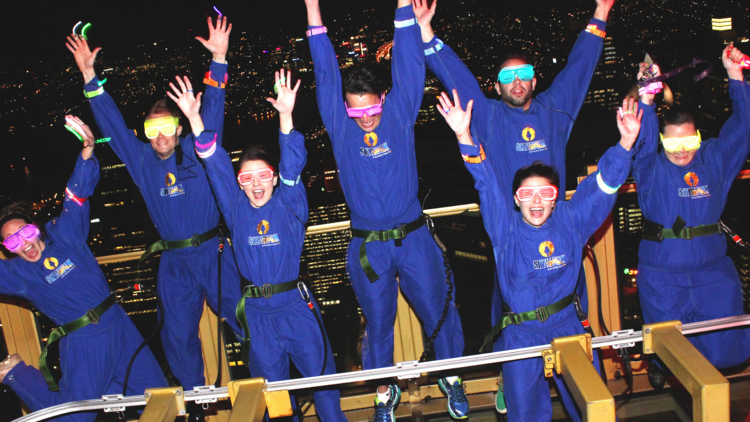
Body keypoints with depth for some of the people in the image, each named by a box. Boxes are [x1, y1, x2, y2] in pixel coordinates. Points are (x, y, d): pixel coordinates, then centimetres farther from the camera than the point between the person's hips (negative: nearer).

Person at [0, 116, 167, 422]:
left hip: (118, 325, 3)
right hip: (83, 345, -2)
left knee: (156, 393, 6)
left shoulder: (63, 234, 2)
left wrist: (86, 152, -19)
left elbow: (80, 191, -4)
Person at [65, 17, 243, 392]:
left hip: (213, 252, -3)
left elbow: (213, 111, -8)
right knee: (178, 337, 10)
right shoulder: (141, 161, 6)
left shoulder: (197, 150, -1)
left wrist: (219, 59, -19)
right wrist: (89, 77, 1)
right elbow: (112, 123, 6)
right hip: (174, 262, 3)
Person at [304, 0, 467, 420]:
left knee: (437, 310, 10)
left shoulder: (401, 112, -1)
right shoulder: (340, 126, -1)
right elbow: (326, 74, -3)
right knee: (378, 322, 11)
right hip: (367, 246, 0)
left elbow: (410, 65, -5)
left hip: (414, 239, 0)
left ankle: (452, 378, 32)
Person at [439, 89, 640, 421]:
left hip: (566, 325, 2)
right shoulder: (506, 229, -9)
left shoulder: (570, 221, -4)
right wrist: (465, 137, -33)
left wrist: (626, 142, -21)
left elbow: (603, 184, -7)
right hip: (520, 333, -1)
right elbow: (487, 183, -20)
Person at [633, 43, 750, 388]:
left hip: (713, 272, 3)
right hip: (663, 277, -2)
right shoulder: (652, 169, -4)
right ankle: (659, 366, 43)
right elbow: (642, 143, -23)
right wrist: (646, 100, -38)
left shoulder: (714, 159, 4)